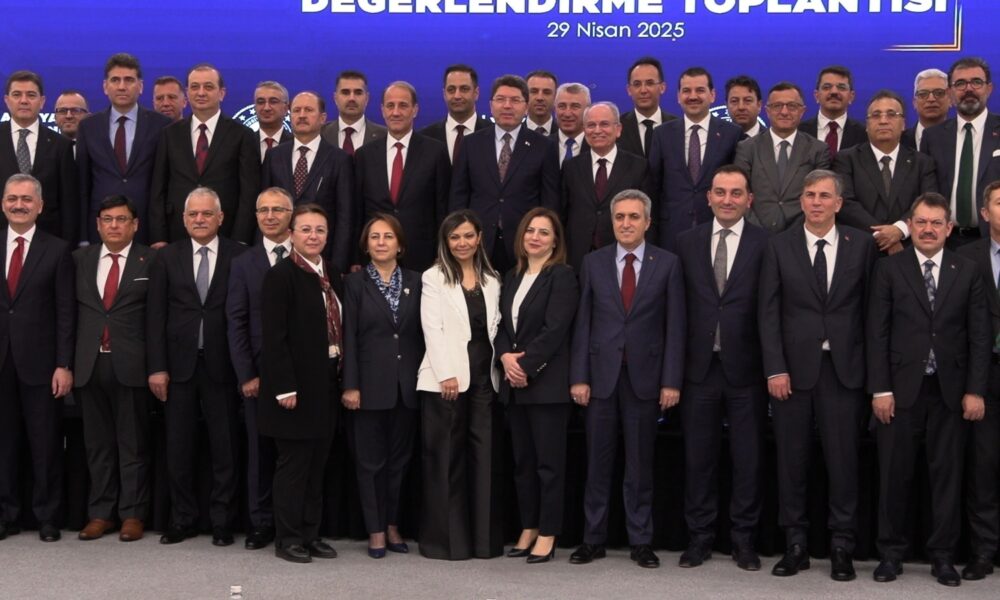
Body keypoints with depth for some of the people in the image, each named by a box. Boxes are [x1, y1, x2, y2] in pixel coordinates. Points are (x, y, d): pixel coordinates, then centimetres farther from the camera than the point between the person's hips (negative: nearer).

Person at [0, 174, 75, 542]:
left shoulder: (57, 250, 0)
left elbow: (66, 312, -3)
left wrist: (64, 365, -8)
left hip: (40, 362, -2)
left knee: (45, 444, 4)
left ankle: (47, 518, 14)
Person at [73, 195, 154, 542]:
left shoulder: (151, 261, 0)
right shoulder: (80, 259, 10)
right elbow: (70, 311, 10)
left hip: (130, 366, -3)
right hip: (90, 364, 3)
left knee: (133, 444, 4)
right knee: (98, 444, 10)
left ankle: (133, 514, 11)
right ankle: (100, 513, 17)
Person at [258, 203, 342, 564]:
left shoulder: (331, 276, 13)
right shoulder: (281, 275, -10)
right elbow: (274, 337, -16)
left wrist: (341, 379, 8)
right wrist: (285, 387, -20)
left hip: (325, 385, 7)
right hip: (297, 385, -7)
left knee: (316, 464, 14)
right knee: (293, 464, 1)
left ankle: (311, 534, 23)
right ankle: (288, 539, 12)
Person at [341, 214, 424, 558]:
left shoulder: (415, 282, 8)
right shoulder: (355, 283, 1)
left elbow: (422, 333, 7)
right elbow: (349, 336, -4)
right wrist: (350, 385, -10)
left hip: (407, 384, 3)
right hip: (371, 384, -2)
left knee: (400, 458, 10)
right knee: (371, 460, 4)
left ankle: (393, 525, 21)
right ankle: (376, 530, 12)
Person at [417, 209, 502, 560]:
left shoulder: (491, 280, 15)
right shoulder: (434, 278, 1)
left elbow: (495, 327, 14)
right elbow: (432, 329, -6)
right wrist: (446, 375, -14)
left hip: (484, 377, 4)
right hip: (446, 379, -4)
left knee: (484, 456, 5)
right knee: (446, 459, 0)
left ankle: (484, 538, 13)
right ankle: (445, 539, 7)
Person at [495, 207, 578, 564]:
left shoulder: (562, 276, -6)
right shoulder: (512, 278, 16)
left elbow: (554, 329, -14)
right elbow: (502, 325, 12)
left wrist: (526, 366, -14)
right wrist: (505, 357, -7)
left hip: (547, 382, -7)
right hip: (513, 383, 7)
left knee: (549, 462, -1)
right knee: (522, 461, 11)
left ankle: (547, 537, 5)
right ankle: (528, 530, 19)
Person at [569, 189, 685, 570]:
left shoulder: (667, 264, 2)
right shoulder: (593, 263, 6)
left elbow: (675, 326, 0)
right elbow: (582, 322, 3)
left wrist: (671, 381, -6)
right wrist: (579, 376, -3)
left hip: (645, 375, -1)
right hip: (601, 374, 1)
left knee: (640, 463, 6)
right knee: (598, 461, 6)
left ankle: (641, 541, 15)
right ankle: (593, 538, 15)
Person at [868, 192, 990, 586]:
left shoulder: (968, 272, 7)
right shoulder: (889, 269, 2)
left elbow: (979, 335, 4)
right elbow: (877, 334, -1)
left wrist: (975, 390, -3)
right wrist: (880, 389, -7)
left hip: (950, 390, 1)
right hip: (901, 388, -1)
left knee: (948, 474, 6)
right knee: (894, 475, 4)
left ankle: (943, 555, 16)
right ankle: (891, 553, 15)